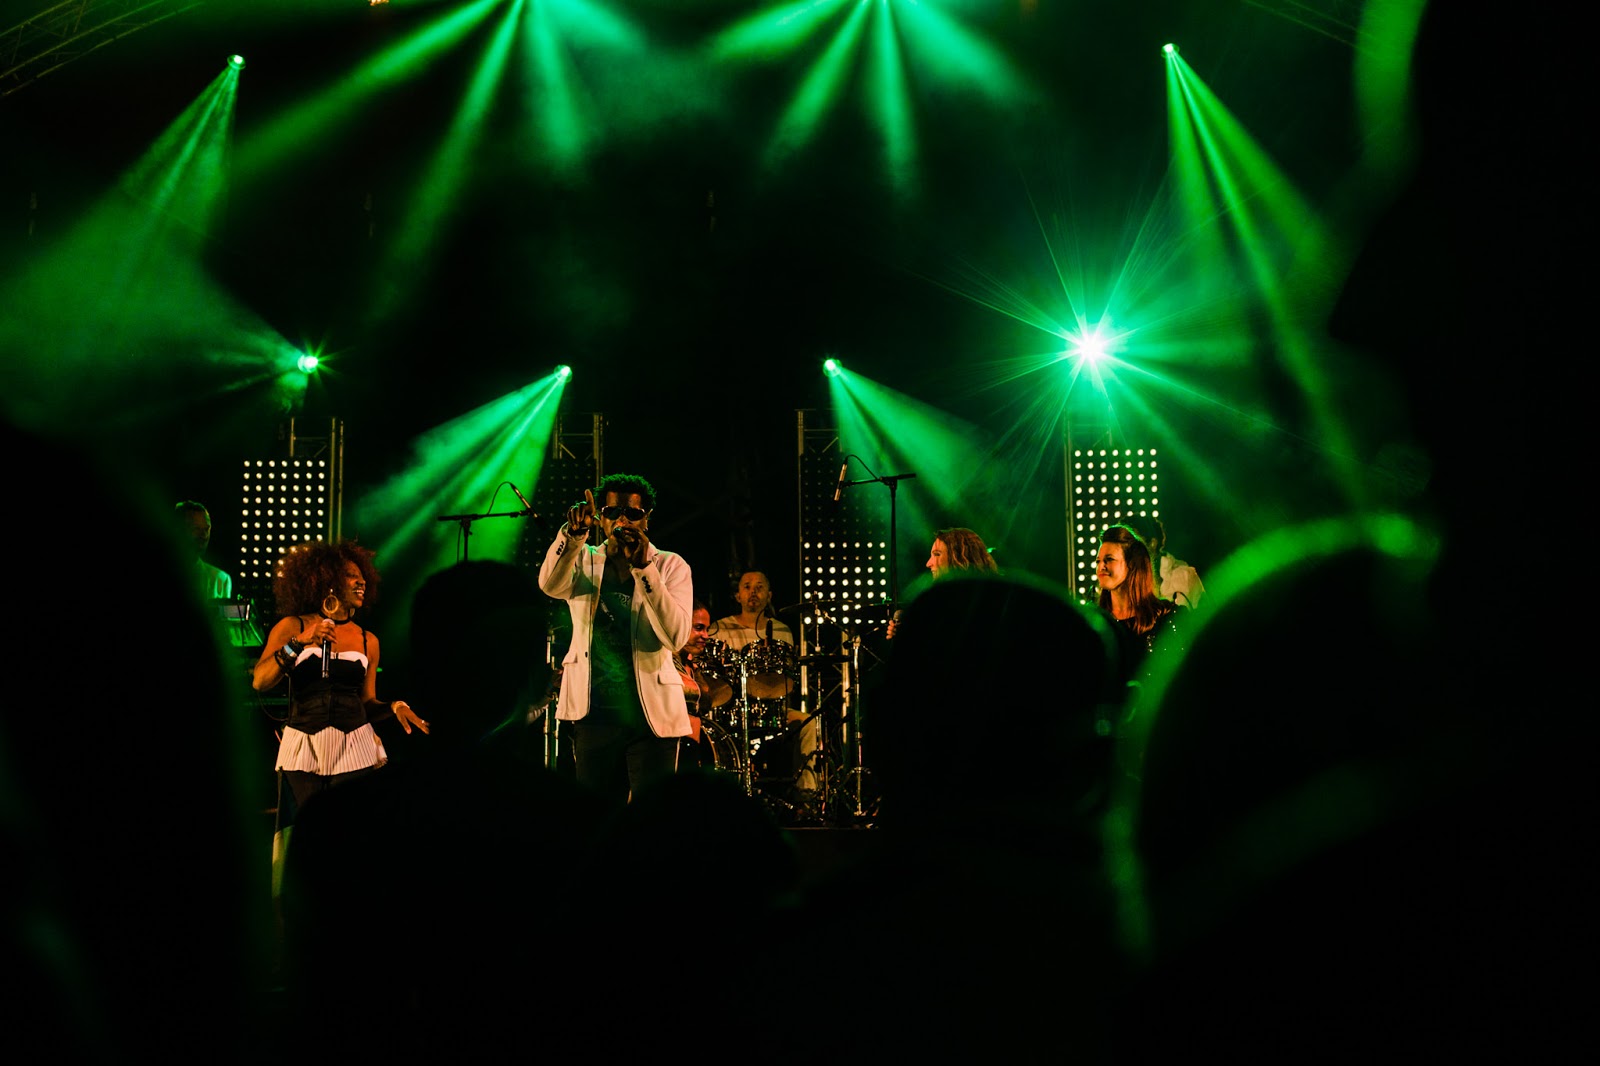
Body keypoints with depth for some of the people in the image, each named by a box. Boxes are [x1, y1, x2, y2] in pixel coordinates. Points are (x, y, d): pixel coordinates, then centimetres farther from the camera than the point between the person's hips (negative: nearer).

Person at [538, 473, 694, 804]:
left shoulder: (671, 566, 2)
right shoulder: (583, 560, 8)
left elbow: (676, 637, -13)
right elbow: (550, 585, -15)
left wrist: (643, 567, -20)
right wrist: (575, 532, -31)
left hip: (653, 714, -2)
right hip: (594, 715, 2)